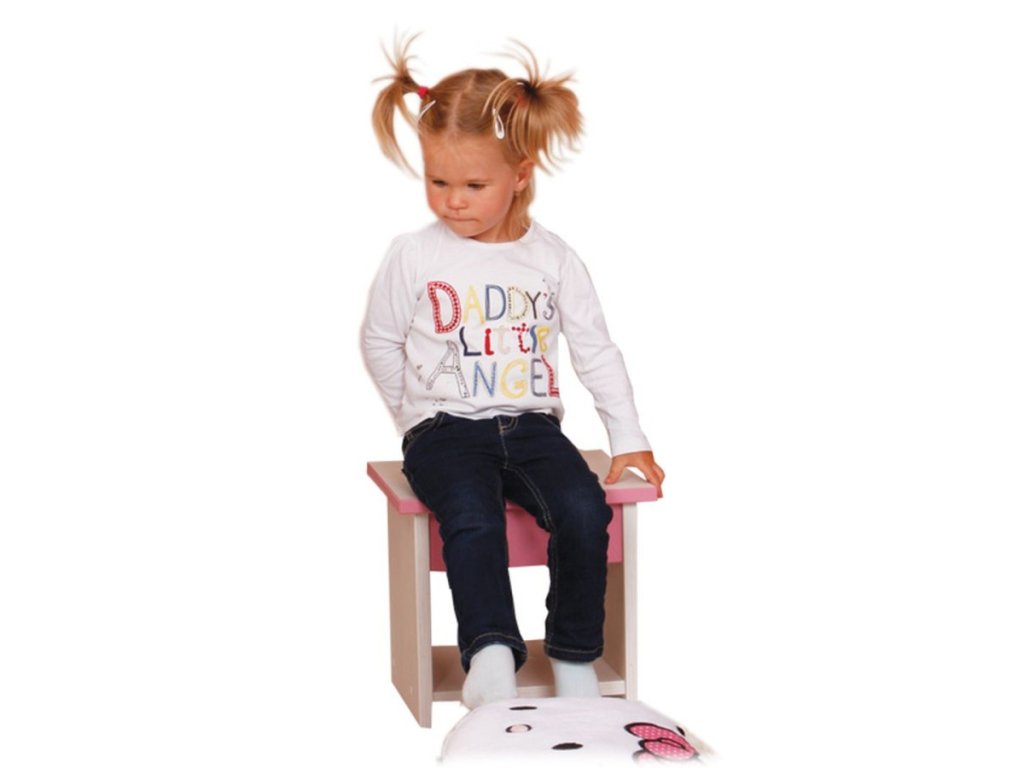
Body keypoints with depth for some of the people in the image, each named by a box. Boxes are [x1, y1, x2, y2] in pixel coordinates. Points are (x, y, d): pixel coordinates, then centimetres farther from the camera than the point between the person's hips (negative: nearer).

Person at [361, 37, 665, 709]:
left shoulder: (554, 261, 5)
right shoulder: (414, 257, 0)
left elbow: (596, 352, 12)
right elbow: (380, 343, 13)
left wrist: (629, 439, 10)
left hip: (532, 423, 2)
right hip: (444, 430, -2)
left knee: (585, 510, -25)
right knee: (472, 520, -34)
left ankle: (575, 657, -9)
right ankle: (492, 653, -36)